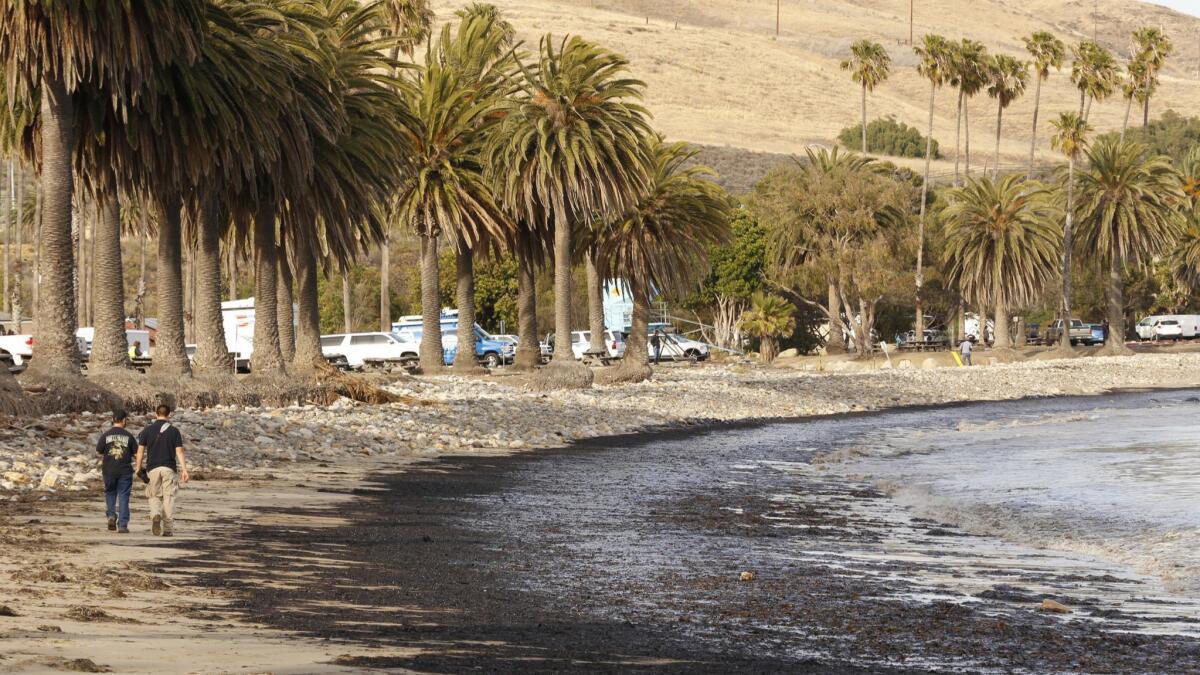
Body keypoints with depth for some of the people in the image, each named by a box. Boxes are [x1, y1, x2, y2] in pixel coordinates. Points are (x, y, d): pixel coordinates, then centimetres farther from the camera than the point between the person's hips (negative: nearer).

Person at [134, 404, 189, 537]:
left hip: (152, 468, 1)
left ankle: (155, 514, -20)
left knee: (155, 497, 11)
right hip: (169, 468, -1)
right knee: (169, 498, 4)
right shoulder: (174, 431, 2)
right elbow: (179, 451, -3)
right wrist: (184, 470, -4)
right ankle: (168, 529, 2)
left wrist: (138, 468, 8)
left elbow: (140, 450, 2)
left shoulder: (147, 430, 4)